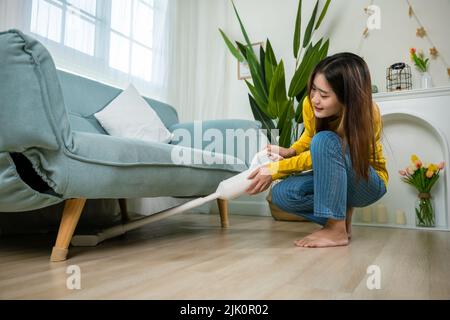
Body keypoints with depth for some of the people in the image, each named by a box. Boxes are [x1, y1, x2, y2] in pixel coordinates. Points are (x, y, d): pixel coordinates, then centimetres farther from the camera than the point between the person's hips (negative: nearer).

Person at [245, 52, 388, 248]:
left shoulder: (368, 114, -29)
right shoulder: (310, 104, -16)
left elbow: (323, 151, -28)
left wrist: (275, 170, -31)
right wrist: (290, 152, -18)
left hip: (368, 182, -4)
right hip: (333, 178, 5)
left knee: (326, 141, -34)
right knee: (281, 194, -24)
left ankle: (337, 229, -25)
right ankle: (342, 215, -2)